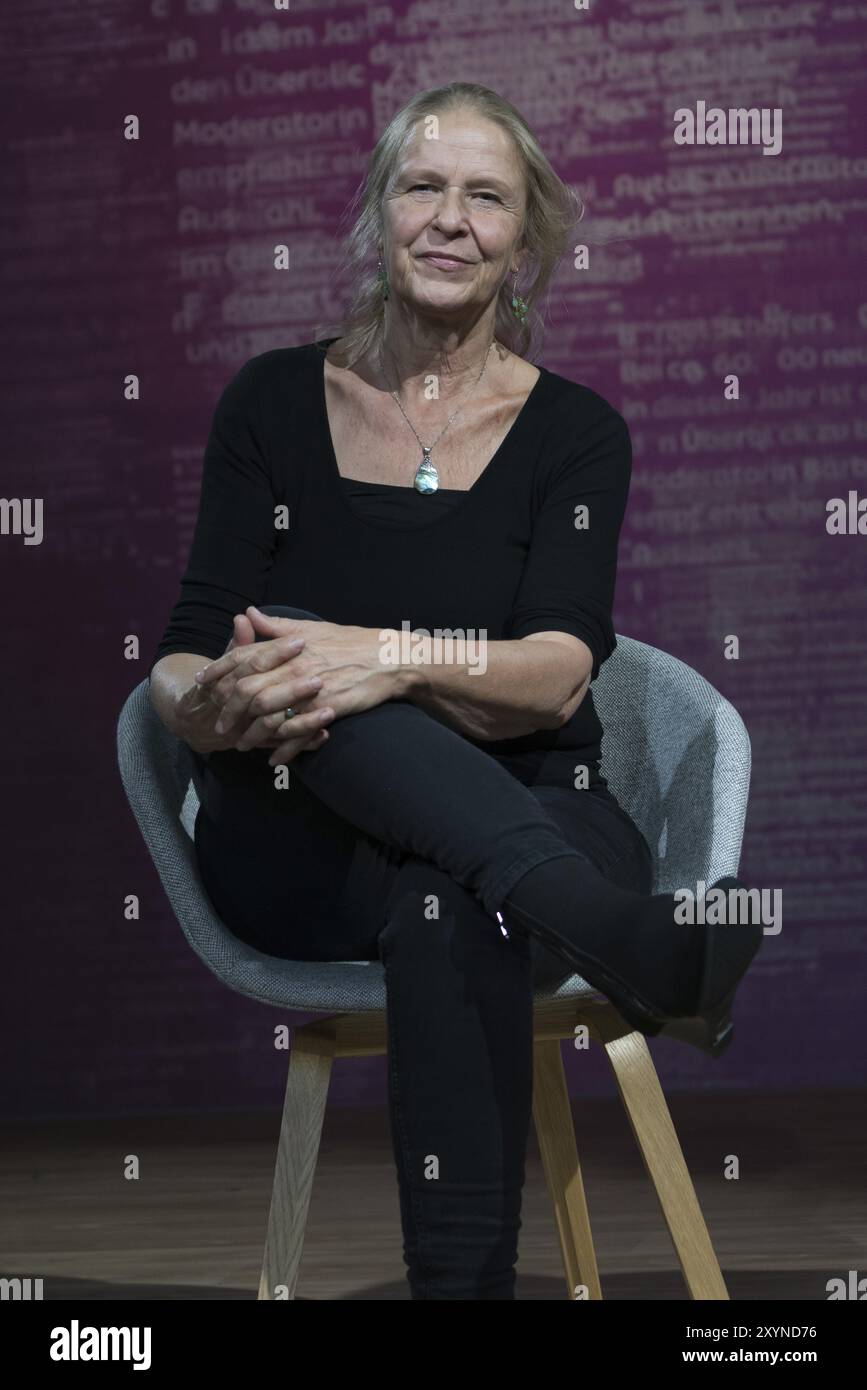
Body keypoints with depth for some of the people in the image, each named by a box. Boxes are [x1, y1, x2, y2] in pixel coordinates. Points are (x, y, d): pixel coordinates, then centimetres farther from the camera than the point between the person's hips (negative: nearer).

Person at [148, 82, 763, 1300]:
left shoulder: (574, 431, 5)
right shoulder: (276, 401, 7)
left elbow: (560, 677, -12)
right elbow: (181, 662, -1)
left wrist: (394, 661, -34)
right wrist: (206, 703, -28)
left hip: (524, 818, -1)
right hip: (299, 843, 1)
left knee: (452, 918, -40)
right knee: (303, 679, -36)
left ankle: (464, 1281, -35)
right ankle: (626, 940, -44)